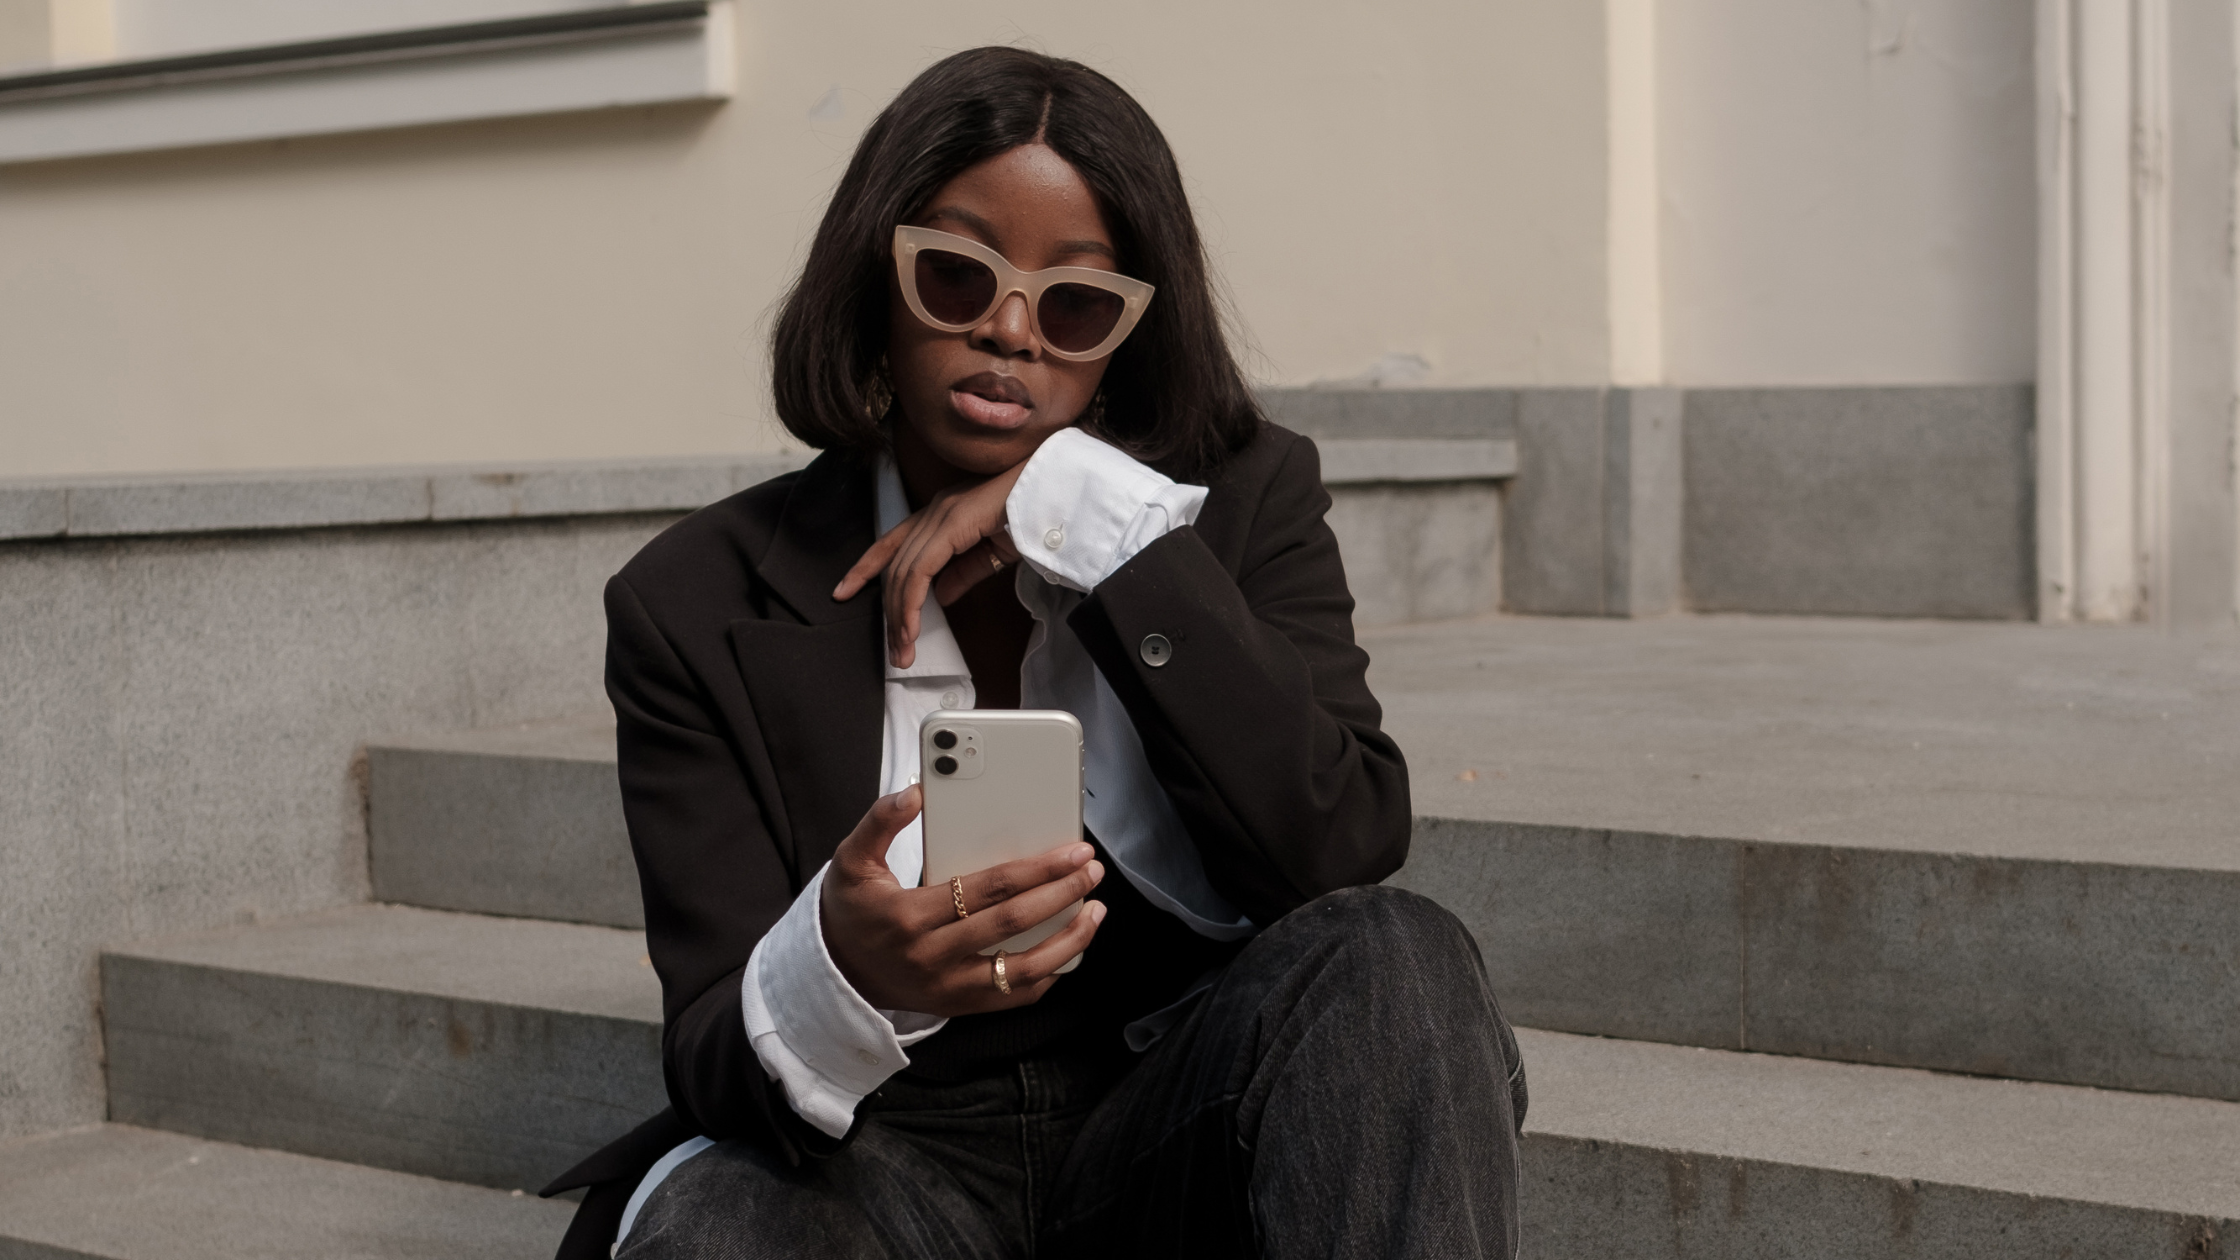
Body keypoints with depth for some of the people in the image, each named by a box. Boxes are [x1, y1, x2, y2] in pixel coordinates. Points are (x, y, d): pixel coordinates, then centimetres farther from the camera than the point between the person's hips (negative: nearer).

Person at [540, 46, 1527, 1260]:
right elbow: (712, 1057, -9)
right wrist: (836, 983, -35)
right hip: (888, 1151, -1)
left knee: (1390, 956, -29)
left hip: (1174, 1145, 1)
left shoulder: (1244, 504, 1)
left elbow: (1346, 849, -16)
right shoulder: (697, 605, -3)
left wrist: (1097, 519, -18)